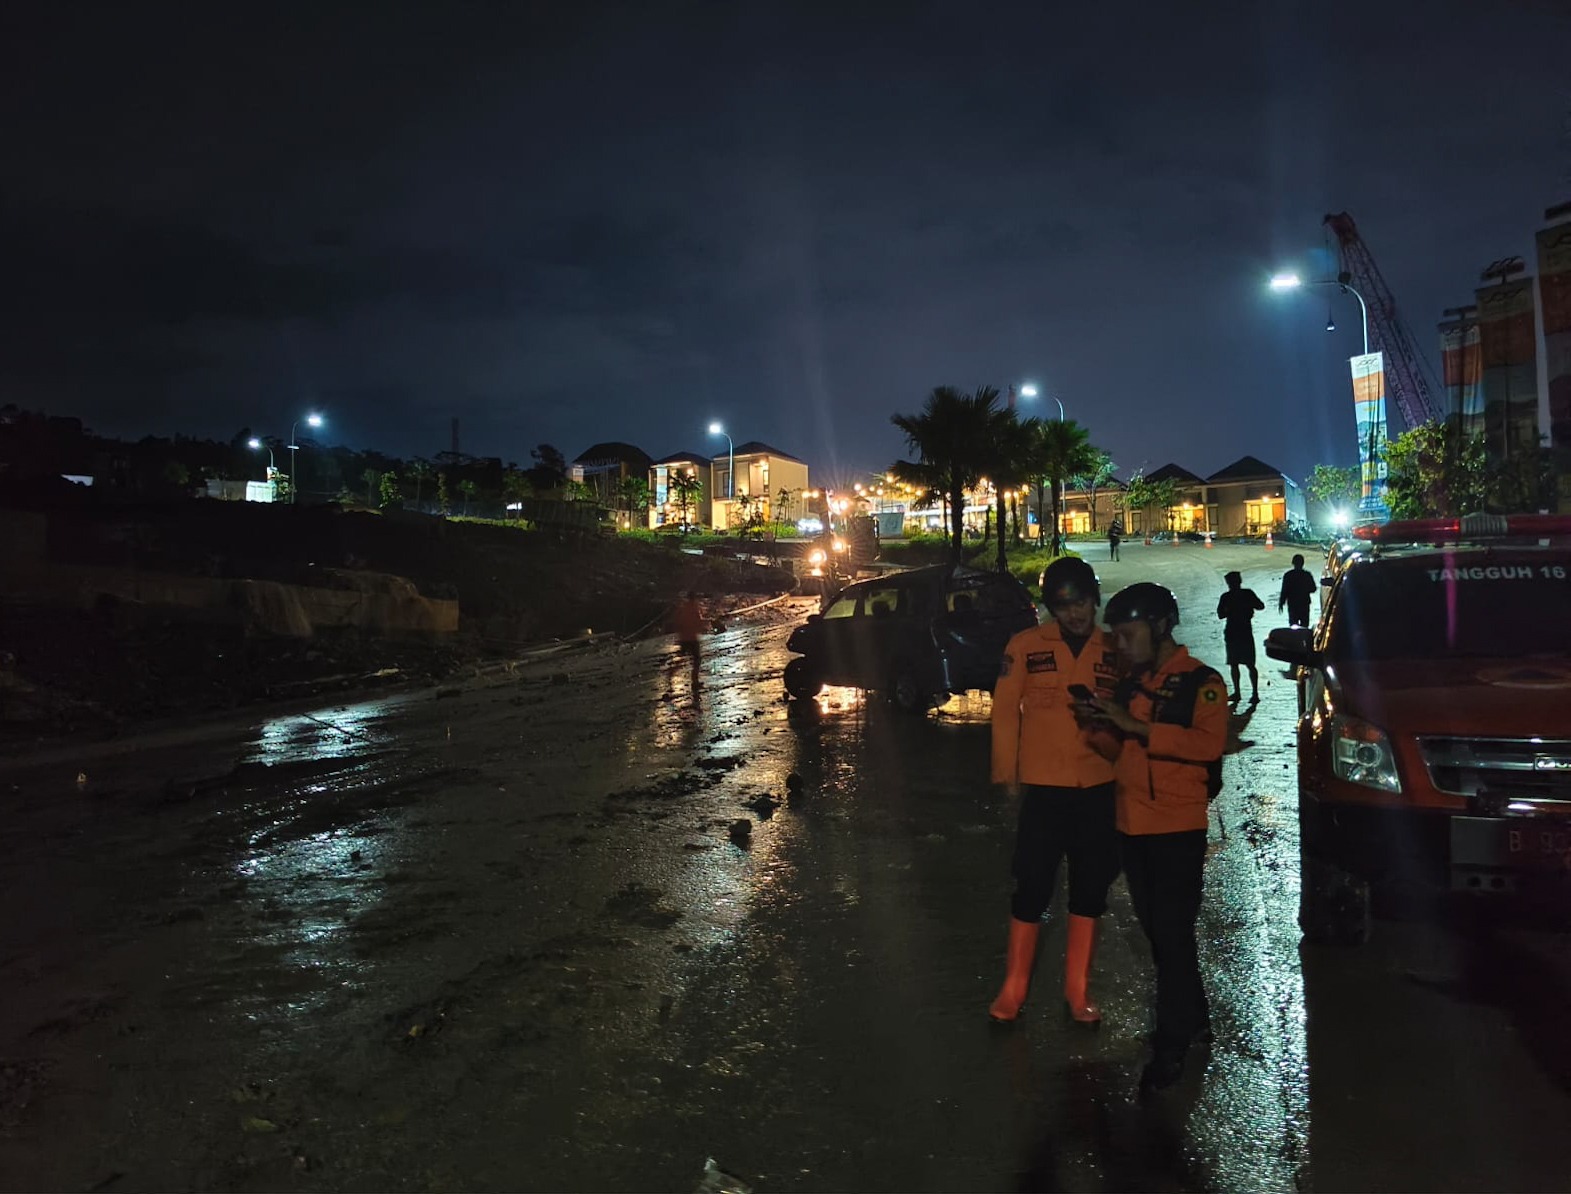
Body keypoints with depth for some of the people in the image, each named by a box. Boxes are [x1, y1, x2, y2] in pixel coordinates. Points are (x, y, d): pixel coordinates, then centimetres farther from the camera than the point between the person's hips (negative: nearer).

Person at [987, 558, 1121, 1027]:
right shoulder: (1026, 646, -4)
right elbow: (1005, 710, -1)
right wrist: (1007, 772, -1)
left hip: (1099, 788, 3)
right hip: (1043, 787, -2)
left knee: (1090, 890, 12)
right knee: (1032, 888, 4)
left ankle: (1077, 992, 27)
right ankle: (1013, 990, 19)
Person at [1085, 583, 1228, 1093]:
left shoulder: (1200, 682, -8)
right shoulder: (1130, 681, 13)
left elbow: (1208, 743, -23)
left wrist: (1136, 725, -26)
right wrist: (1099, 729, -1)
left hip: (1177, 826, -7)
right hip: (1132, 825, 7)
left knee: (1173, 933, -3)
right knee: (1156, 930, 16)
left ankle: (1171, 1045, 7)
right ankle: (1193, 1018, 33)